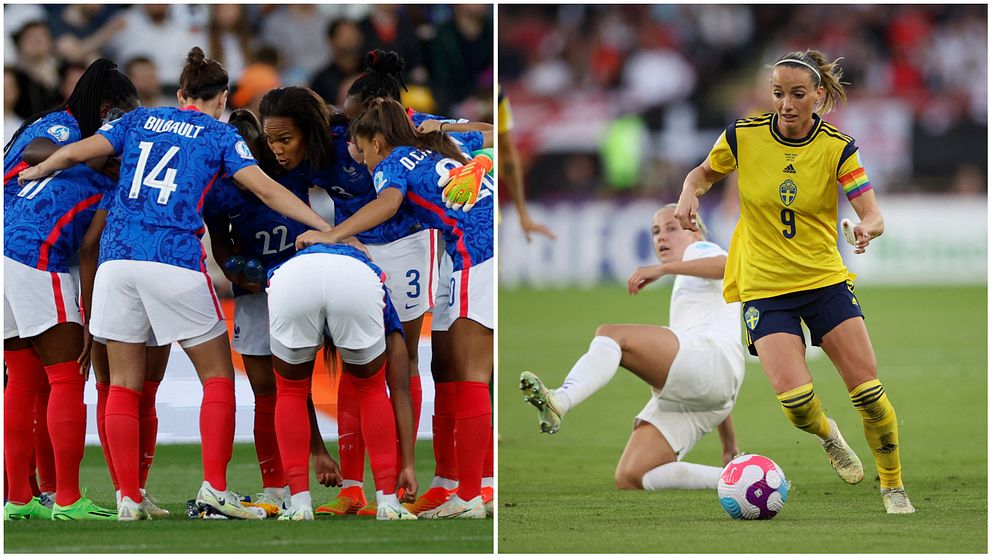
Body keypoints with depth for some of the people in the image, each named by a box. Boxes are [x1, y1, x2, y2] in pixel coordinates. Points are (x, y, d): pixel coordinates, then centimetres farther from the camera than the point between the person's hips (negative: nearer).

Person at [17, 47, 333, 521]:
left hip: (117, 257, 3)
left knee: (123, 385, 8)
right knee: (218, 376, 9)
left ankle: (128, 499, 5)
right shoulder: (219, 135, 10)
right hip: (176, 261, -3)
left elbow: (76, 152, 11)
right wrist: (329, 230, 1)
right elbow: (266, 189, 0)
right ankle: (214, 487, -2)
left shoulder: (139, 120, 18)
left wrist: (34, 173, 30)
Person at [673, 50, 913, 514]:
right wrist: (689, 194, -11)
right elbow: (703, 173, 11)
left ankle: (893, 487, 15)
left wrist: (867, 228, -39)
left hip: (826, 279, 0)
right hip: (763, 288, 0)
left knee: (869, 394, -8)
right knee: (794, 398, -18)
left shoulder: (838, 148, -9)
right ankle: (827, 434, 19)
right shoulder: (743, 135, -7)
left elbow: (873, 216, -15)